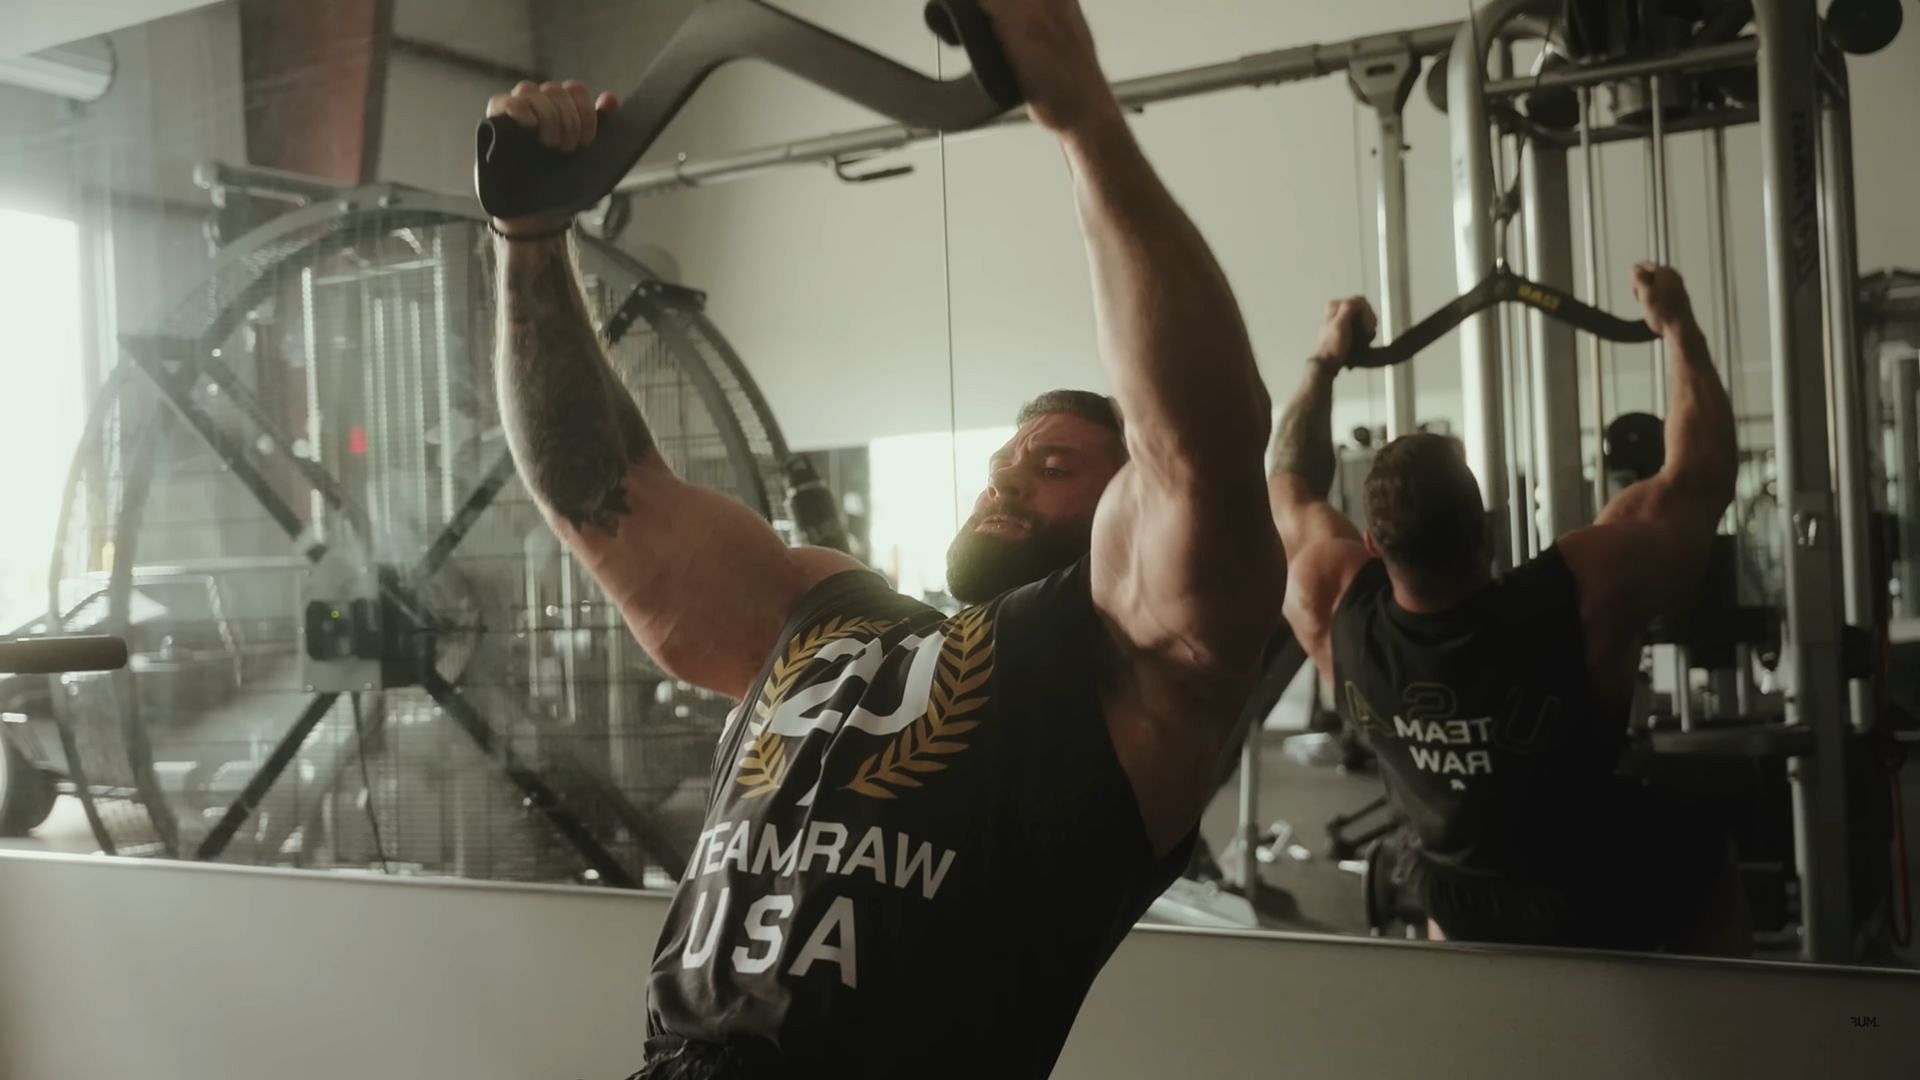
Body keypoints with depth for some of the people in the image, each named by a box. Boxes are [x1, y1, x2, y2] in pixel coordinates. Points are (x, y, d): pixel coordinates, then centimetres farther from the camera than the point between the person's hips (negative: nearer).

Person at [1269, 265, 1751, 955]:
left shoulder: (1333, 610, -23)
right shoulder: (1577, 599, -32)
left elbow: (1292, 484, -2)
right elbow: (1701, 475, -16)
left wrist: (1326, 359, 8)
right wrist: (1678, 328, -6)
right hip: (1620, 908, -2)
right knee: (1699, 858, 27)